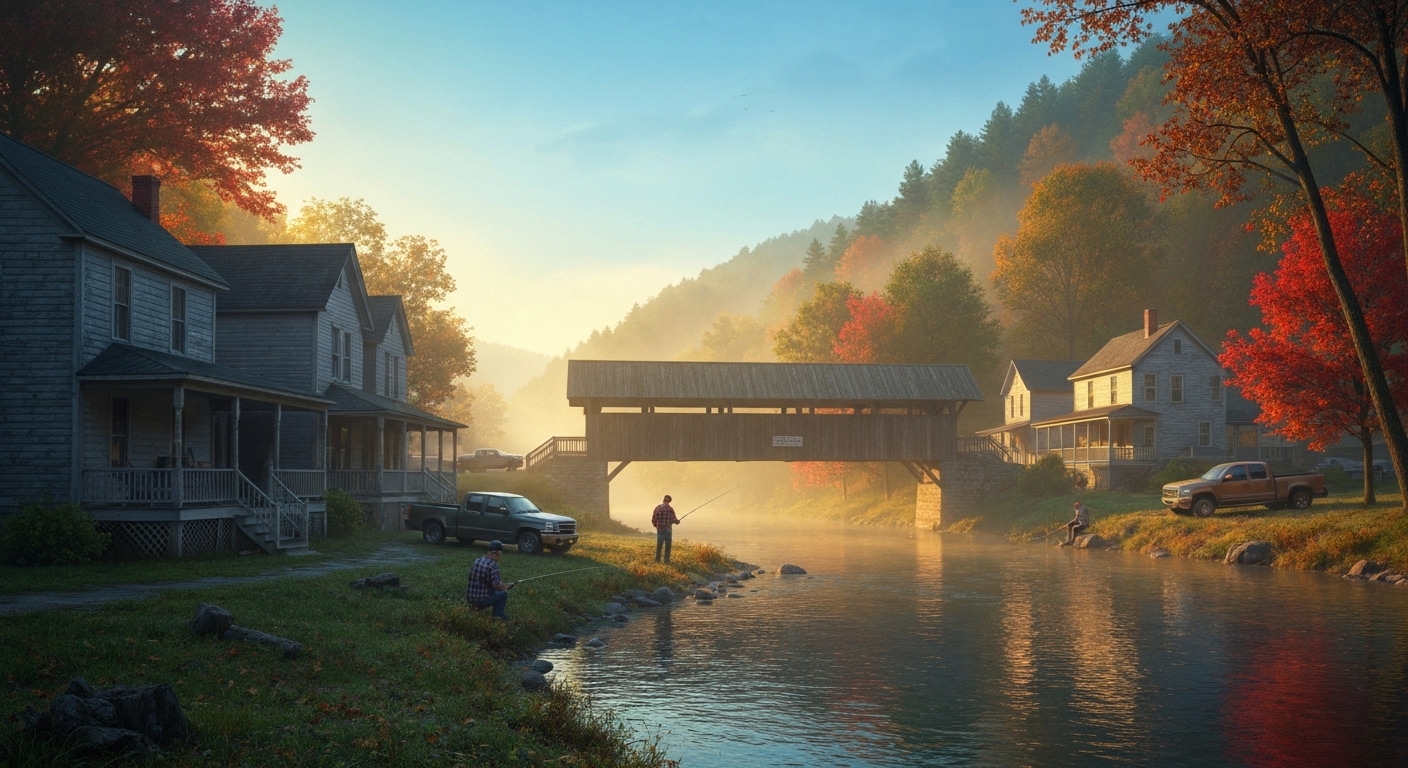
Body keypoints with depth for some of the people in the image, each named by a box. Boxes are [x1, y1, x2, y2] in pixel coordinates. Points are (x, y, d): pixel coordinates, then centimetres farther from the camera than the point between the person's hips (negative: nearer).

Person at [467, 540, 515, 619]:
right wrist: (506, 586, -2)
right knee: (503, 593, 6)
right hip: (481, 600, -8)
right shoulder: (492, 565, -18)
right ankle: (498, 616, 13)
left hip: (470, 598, 8)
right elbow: (496, 584, -24)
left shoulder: (477, 561, 8)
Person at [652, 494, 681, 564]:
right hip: (667, 530, -2)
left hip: (659, 530, 2)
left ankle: (657, 560, 13)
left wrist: (656, 525, 18)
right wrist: (678, 521, 15)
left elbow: (653, 520, -2)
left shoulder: (658, 508, -3)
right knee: (668, 546, 7)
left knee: (659, 545, 12)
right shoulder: (670, 509, -9)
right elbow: (674, 520, -8)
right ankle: (667, 561, 5)